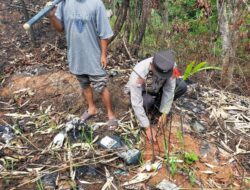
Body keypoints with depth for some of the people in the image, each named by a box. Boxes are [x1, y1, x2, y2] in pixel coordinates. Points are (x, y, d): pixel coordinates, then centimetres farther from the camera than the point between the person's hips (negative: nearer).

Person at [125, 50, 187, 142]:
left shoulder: (170, 65, -31)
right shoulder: (138, 74, -40)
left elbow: (169, 90, -22)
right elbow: (136, 103, -35)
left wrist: (164, 113, -21)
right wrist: (148, 127, -30)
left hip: (157, 88, 4)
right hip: (141, 91, -4)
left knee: (182, 86, -17)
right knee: (147, 101, -37)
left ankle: (157, 104, 4)